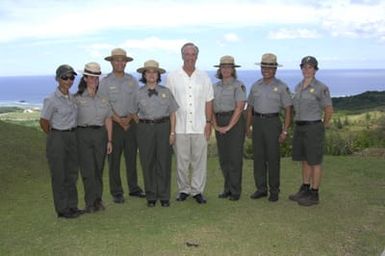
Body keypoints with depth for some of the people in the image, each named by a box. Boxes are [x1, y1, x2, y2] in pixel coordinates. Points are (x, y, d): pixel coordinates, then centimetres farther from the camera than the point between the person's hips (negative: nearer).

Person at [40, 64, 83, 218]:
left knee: (72, 173, 13)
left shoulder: (72, 97, 6)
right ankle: (62, 210, 13)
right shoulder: (52, 100, -14)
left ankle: (72, 206, 25)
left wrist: (71, 133, 11)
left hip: (72, 137, 7)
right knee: (59, 175, 3)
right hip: (57, 138, -6)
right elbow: (43, 122, -9)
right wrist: (54, 137, 2)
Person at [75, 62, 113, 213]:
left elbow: (108, 120, 11)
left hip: (100, 134, 3)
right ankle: (90, 202, 7)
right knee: (88, 169, -3)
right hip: (83, 134, -3)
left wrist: (109, 140, 7)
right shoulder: (78, 98, 1)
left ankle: (98, 199, 20)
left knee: (99, 169, 8)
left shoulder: (103, 97, 10)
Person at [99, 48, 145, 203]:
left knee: (132, 157, 9)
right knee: (114, 159, 1)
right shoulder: (105, 82, 0)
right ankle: (116, 192, 10)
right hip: (113, 124, -3)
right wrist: (120, 121, -13)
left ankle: (134, 188, 21)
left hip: (131, 123, 3)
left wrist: (128, 119, -10)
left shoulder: (132, 80, 9)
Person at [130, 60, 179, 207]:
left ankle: (164, 196, 12)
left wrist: (172, 132, -1)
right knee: (147, 163, 3)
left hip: (163, 127, 0)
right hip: (145, 129, 0)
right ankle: (151, 197, 15)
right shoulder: (139, 93, 5)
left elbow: (172, 113, 5)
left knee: (164, 162, 1)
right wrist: (142, 125, 4)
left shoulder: (165, 92, 5)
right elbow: (133, 113, 13)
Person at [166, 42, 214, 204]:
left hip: (199, 126, 1)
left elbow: (208, 101, 9)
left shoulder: (204, 77, 9)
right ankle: (183, 190, 19)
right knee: (181, 161, 5)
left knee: (200, 160, 3)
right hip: (180, 127, -1)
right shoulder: (172, 77, 4)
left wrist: (208, 122, 2)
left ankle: (197, 191, 15)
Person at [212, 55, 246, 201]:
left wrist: (229, 127, -14)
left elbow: (239, 108, -12)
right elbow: (212, 108, 8)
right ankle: (227, 188, 20)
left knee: (234, 157, -2)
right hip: (219, 123, 5)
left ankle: (235, 191, 7)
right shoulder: (215, 86, 12)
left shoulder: (238, 85, -5)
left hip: (235, 122, -5)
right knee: (223, 158, 8)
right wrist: (216, 125, -4)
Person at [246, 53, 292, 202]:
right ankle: (261, 189, 15)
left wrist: (285, 130, -10)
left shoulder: (281, 87, -2)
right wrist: (248, 127, 8)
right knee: (258, 156, 5)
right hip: (257, 122, 4)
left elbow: (288, 110, -3)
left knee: (273, 157, 0)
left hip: (272, 122, -4)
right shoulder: (255, 86, 11)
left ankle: (274, 191, 10)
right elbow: (250, 107, 15)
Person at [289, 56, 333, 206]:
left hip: (313, 128, -7)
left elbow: (329, 110, -5)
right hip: (299, 128, 7)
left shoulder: (321, 88, -11)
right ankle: (304, 190, 26)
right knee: (304, 160, 15)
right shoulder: (298, 87, 10)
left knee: (314, 162, 1)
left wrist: (323, 127, 5)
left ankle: (314, 195, 11)